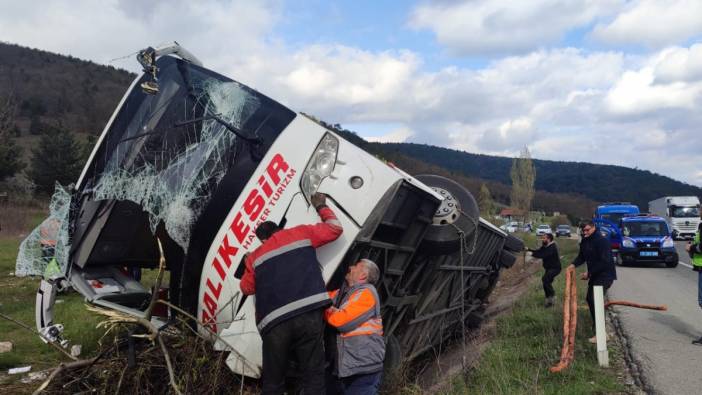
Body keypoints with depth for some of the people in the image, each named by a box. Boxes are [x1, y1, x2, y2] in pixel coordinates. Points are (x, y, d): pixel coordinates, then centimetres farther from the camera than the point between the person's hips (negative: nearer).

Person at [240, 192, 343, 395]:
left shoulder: (256, 256, 23)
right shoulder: (301, 233, 17)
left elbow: (246, 288, 32)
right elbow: (334, 228, 22)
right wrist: (321, 207, 38)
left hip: (274, 322, 2)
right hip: (308, 313, -2)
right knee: (313, 377, 1)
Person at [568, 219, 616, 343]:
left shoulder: (601, 241, -23)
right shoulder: (584, 241, 5)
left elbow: (604, 262, -26)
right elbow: (581, 256, 13)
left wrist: (589, 273, -24)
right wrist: (574, 264, -7)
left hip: (605, 275, -10)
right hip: (594, 275, 10)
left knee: (595, 300, -17)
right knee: (589, 298, 20)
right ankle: (595, 325, 38)